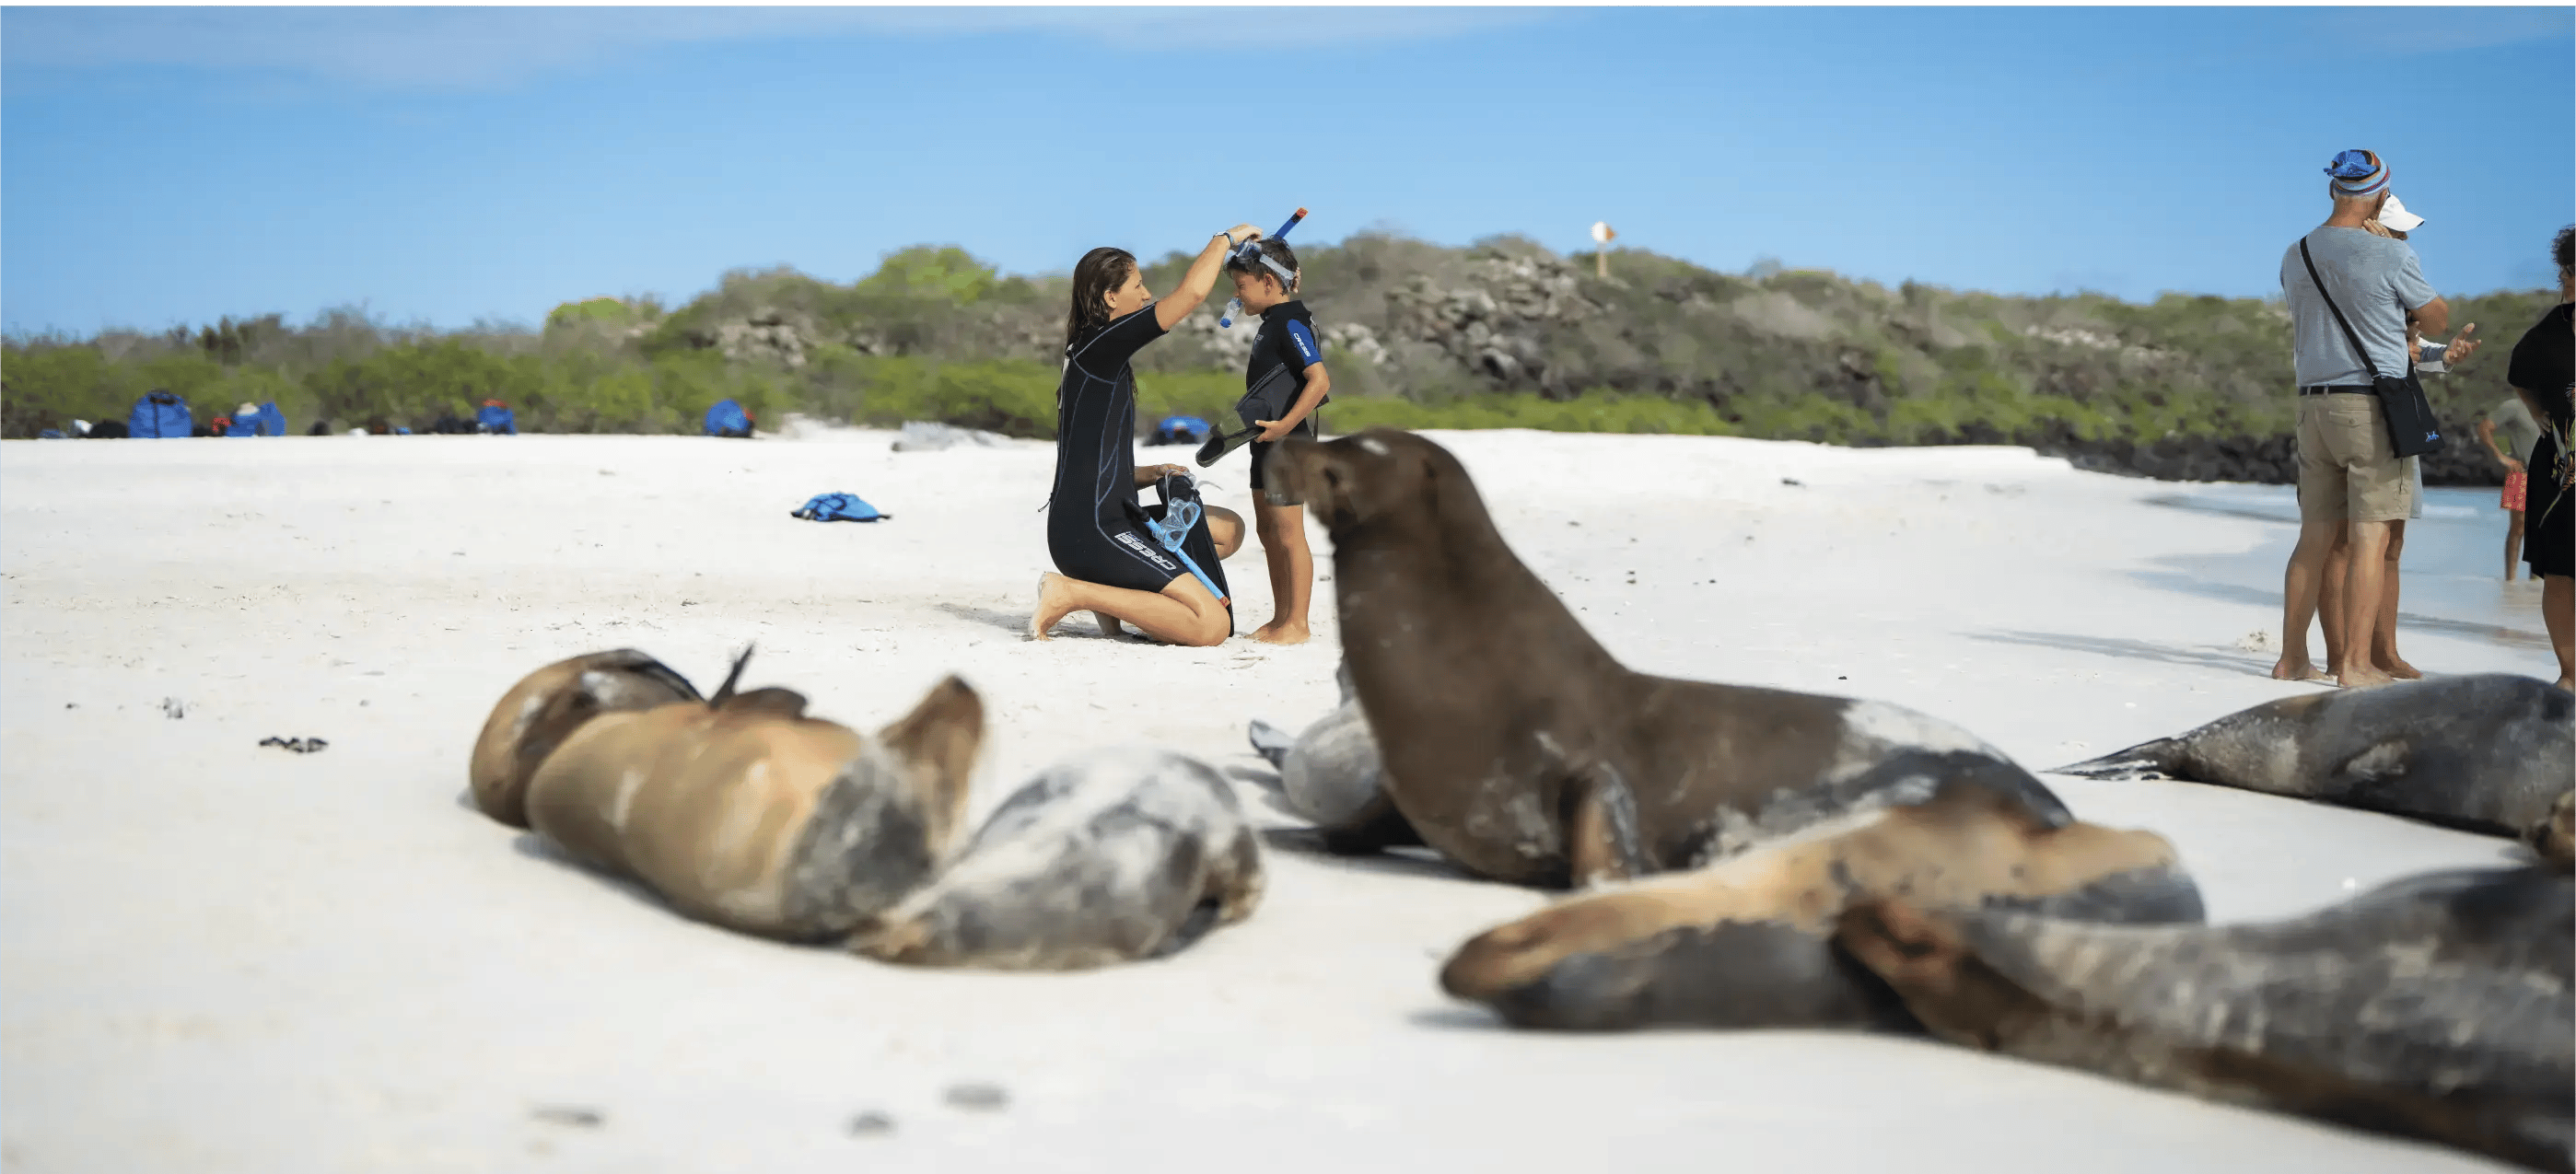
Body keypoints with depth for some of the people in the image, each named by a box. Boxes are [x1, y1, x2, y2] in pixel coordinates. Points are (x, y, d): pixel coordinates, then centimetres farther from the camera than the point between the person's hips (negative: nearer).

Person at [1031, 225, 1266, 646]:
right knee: (1213, 625, -19)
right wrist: (1225, 237, 0)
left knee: (1228, 527, 21)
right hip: (1092, 532, -10)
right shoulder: (1099, 346, -9)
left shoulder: (1093, 362, 20)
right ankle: (1070, 593, -11)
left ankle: (1108, 593, 9)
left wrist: (1150, 475, 8)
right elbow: (1191, 293, -16)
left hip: (1107, 521, 10)